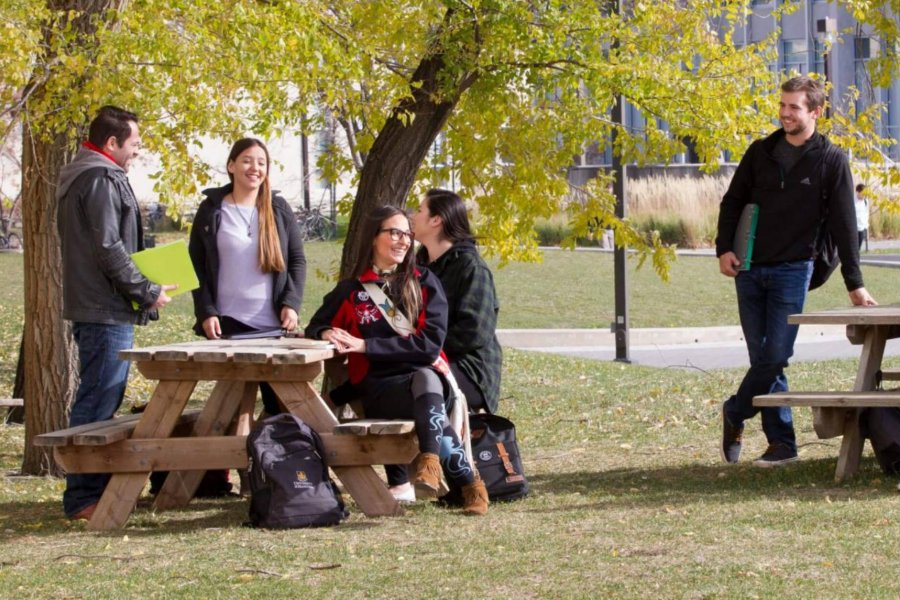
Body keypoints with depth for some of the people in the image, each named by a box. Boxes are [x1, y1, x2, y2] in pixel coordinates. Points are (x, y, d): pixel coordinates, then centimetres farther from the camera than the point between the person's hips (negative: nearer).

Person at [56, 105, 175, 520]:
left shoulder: (79, 178, 18)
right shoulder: (101, 181, -15)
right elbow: (109, 248, -21)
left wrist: (140, 289, 18)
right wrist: (148, 293, -12)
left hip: (90, 307, 11)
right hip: (106, 310, -11)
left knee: (98, 400, 15)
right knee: (98, 403, -10)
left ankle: (92, 488, 21)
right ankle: (84, 497, -10)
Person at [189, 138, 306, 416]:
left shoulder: (279, 209, 8)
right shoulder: (211, 210, 4)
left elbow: (297, 260, 9)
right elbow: (196, 266, 4)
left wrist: (291, 304, -6)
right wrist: (205, 313, -7)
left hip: (273, 324, 2)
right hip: (227, 323, -1)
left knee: (280, 401, 0)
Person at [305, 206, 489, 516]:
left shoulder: (424, 283, 13)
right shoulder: (351, 291, 16)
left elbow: (431, 343, 0)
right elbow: (316, 326, 24)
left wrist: (365, 345, -8)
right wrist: (327, 333, -4)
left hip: (428, 374, 0)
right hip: (379, 388, 0)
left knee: (425, 381, -40)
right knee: (429, 405, -35)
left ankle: (430, 462, -52)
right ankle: (467, 480, -39)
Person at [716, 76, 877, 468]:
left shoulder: (831, 162, -3)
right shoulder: (761, 152, 7)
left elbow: (843, 225, -4)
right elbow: (732, 202, 13)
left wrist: (855, 284, -7)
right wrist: (724, 249, -1)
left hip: (792, 272, -3)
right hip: (750, 271, 3)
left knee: (775, 357, -10)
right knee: (763, 358, 3)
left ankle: (735, 414, 12)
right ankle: (781, 442, 9)